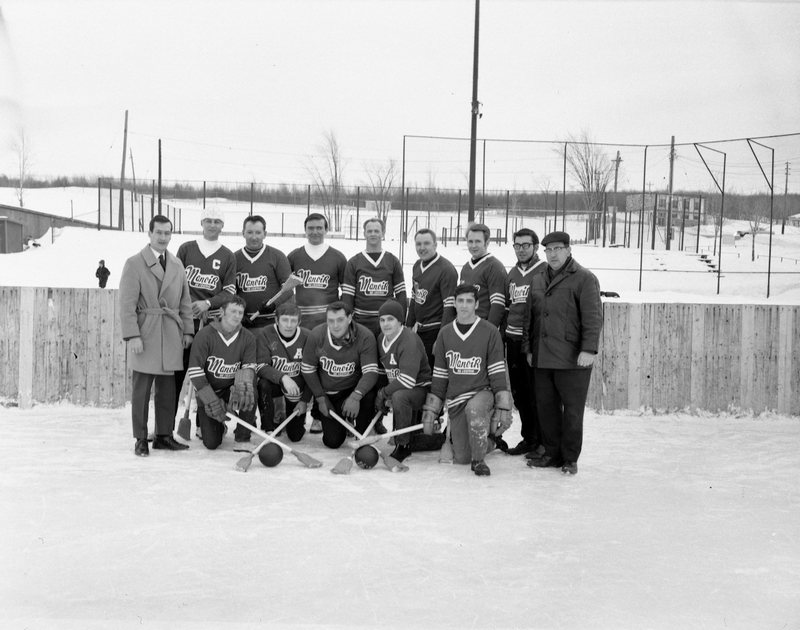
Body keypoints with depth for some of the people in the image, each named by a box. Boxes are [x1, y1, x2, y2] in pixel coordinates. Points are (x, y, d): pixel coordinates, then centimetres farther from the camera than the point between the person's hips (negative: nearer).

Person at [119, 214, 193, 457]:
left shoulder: (177, 265, 15)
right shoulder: (134, 263, -2)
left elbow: (185, 302, 18)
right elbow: (127, 304, -7)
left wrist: (187, 330, 10)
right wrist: (132, 335, -14)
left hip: (171, 336, 5)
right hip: (145, 336, -5)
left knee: (168, 389, 8)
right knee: (141, 389, -1)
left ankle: (164, 435, 18)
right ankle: (141, 439, 7)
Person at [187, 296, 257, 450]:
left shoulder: (248, 338, -4)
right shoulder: (205, 335, -15)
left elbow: (249, 366, -7)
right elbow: (194, 370, -17)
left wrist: (243, 381, -33)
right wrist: (212, 401, -21)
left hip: (231, 388, 2)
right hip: (207, 392, -2)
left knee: (250, 395, -33)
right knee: (211, 443, -11)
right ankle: (204, 422, 27)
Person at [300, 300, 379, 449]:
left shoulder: (365, 336, -21)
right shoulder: (316, 335, -15)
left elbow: (371, 372, -27)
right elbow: (308, 370, -3)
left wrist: (355, 397, -42)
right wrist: (321, 399, -5)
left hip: (354, 388, -1)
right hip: (327, 394, 1)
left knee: (368, 396, -36)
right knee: (332, 442, -6)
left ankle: (362, 435, -7)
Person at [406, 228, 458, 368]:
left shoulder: (446, 269, -15)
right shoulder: (417, 266, 11)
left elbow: (450, 307, -20)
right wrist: (409, 325, 18)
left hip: (435, 330, -8)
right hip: (419, 329, 8)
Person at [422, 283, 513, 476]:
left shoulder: (490, 332, -4)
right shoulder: (445, 333, 6)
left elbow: (498, 373, -5)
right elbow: (439, 375, 10)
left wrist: (503, 408, -13)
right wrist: (430, 411, 7)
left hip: (483, 392, -3)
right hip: (455, 399, 3)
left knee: (474, 409, -39)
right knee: (461, 458, -2)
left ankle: (479, 460, -19)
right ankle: (486, 441, 33)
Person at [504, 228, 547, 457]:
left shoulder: (546, 271, -6)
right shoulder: (512, 273, 15)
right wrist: (502, 336, 19)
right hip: (513, 340, 7)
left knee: (536, 393, -4)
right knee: (519, 392, 11)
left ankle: (543, 441, 6)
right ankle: (528, 438, 22)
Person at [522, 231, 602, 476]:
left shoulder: (584, 279, -3)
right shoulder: (538, 281, 17)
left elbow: (593, 317, -10)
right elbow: (529, 317, 22)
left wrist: (588, 349, -17)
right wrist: (528, 348, 17)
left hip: (572, 360, -6)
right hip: (542, 358, 6)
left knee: (572, 410, 1)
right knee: (546, 407, 9)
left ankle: (570, 458, 11)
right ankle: (551, 453, 21)